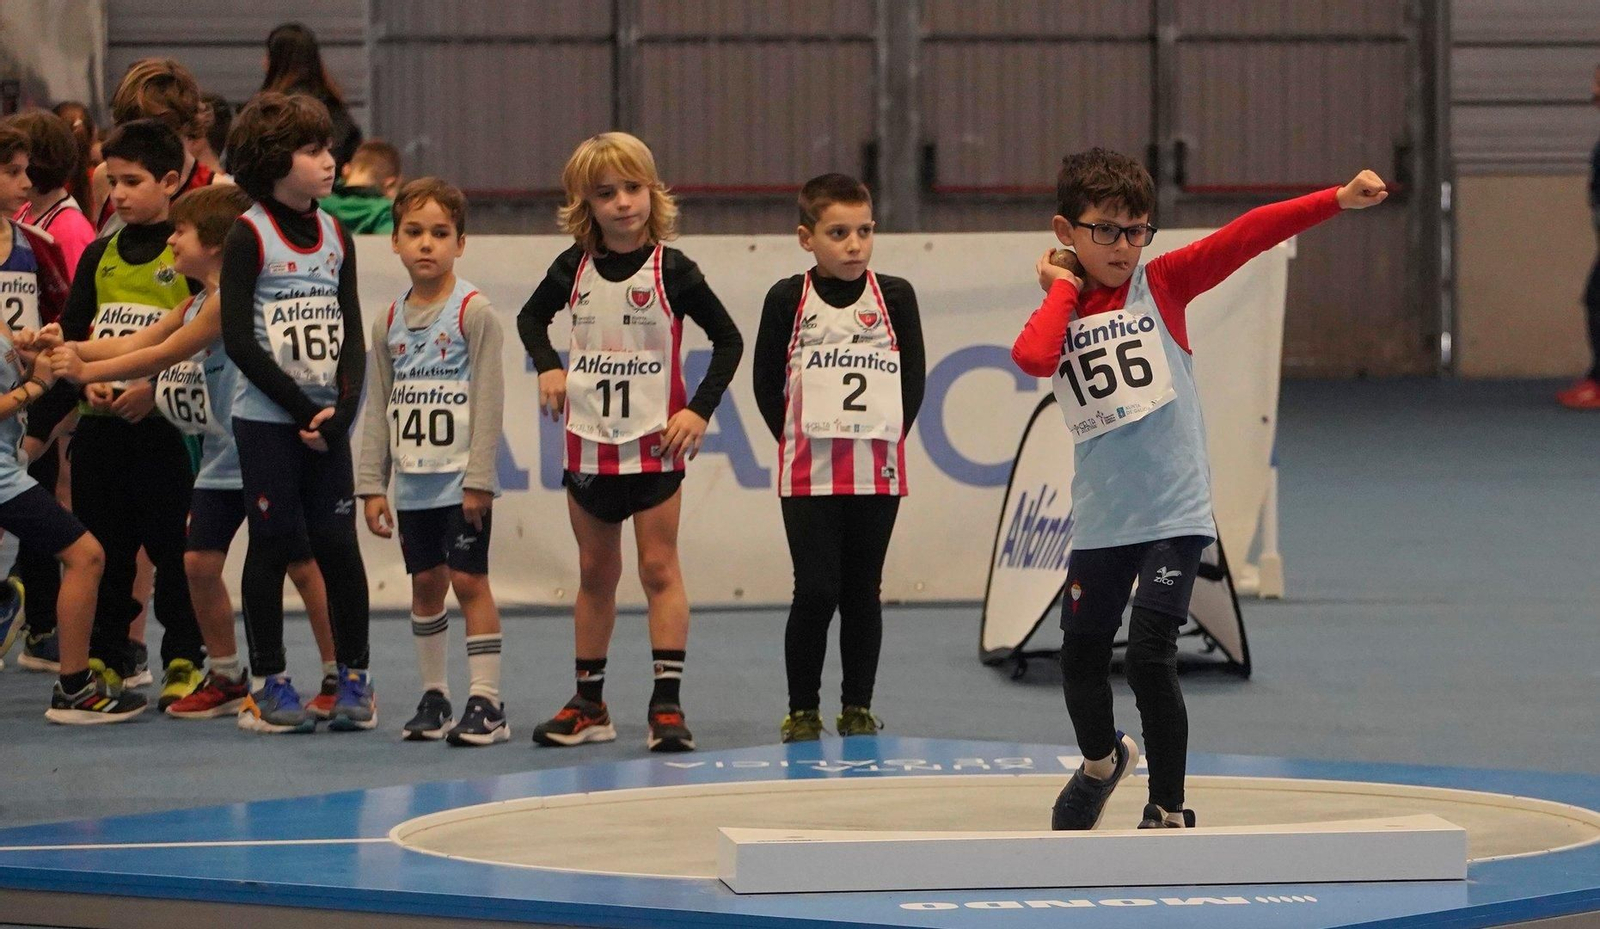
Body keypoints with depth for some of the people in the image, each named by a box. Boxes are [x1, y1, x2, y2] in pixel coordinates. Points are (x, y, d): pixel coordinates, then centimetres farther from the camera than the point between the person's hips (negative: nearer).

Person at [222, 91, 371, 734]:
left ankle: (354, 677, 10)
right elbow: (238, 339, -11)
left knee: (338, 543, 1)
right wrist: (300, 408, -13)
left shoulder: (335, 237, 9)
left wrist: (343, 406, -9)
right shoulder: (250, 237, -7)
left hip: (326, 420, 4)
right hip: (267, 418, -4)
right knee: (274, 544, -1)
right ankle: (268, 685, 7)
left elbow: (351, 334, 7)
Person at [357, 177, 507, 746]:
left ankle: (485, 701, -5)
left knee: (468, 579, -6)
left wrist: (479, 479, -14)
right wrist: (371, 484, 6)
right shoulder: (389, 323, 9)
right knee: (425, 582, 10)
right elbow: (378, 408, 12)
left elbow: (488, 399, -10)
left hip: (462, 480, -5)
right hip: (413, 481, 5)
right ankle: (433, 696, 18)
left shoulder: (474, 312, -6)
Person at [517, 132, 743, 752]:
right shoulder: (574, 267, 1)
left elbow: (728, 339, -2)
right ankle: (589, 705, 18)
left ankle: (668, 704, -5)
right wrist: (547, 368, 2)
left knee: (659, 568, -4)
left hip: (654, 444, -3)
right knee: (595, 573, 11)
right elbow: (532, 317, 20)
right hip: (587, 441, 4)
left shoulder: (671, 270, -8)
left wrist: (700, 410, -9)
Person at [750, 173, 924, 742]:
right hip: (809, 473, -2)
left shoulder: (894, 297, 3)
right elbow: (766, 380, 5)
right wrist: (794, 437, 0)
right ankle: (802, 711, 5)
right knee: (816, 591, -5)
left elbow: (913, 378, 8)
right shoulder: (788, 300, 0)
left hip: (878, 470, 2)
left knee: (862, 593, 8)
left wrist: (890, 435, 1)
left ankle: (859, 708, 16)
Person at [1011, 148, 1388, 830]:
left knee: (1150, 657, -12)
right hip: (1100, 518, 4)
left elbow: (1244, 237, -13)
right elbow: (1033, 358, -20)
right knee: (1081, 654, 15)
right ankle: (1103, 761, 45)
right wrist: (1064, 288, -7)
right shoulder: (1059, 312, 5)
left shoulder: (1161, 284, 0)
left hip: (1174, 512, -3)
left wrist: (1338, 200, -23)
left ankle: (1169, 811, -1)